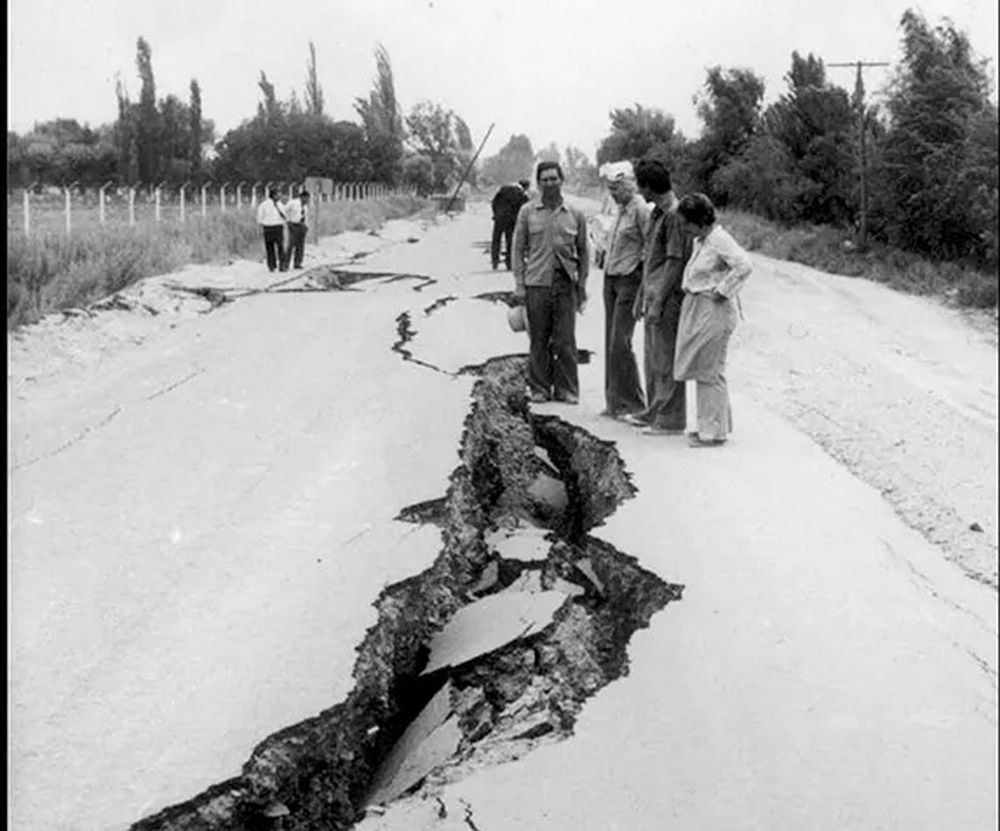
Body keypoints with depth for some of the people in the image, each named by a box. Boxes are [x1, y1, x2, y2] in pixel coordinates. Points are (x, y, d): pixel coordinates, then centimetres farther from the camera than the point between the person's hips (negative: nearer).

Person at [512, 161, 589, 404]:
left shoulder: (575, 215, 6)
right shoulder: (527, 212, 4)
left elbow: (583, 251, 11)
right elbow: (518, 249, 6)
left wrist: (582, 286, 7)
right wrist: (519, 284, 0)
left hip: (566, 284, 0)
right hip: (536, 283, 0)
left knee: (566, 340, 0)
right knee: (538, 340, 4)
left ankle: (567, 389, 9)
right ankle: (539, 388, 14)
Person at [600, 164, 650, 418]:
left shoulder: (640, 209, -12)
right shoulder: (620, 210, 15)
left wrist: (641, 270, -14)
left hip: (629, 280, -9)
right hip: (610, 279, 9)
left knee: (620, 343, -11)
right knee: (611, 343, 9)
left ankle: (633, 404, -3)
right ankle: (614, 402, 15)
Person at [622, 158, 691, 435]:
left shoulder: (674, 215, -17)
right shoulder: (656, 213, 13)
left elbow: (675, 262, -19)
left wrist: (658, 301, -19)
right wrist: (642, 297, 20)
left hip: (668, 298, -9)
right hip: (653, 296, 9)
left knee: (666, 360, -3)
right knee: (652, 358, 17)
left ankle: (670, 420, 4)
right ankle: (653, 412, 28)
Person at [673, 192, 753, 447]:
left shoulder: (719, 240, -16)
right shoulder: (699, 241, 11)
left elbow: (744, 266, -27)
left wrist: (722, 291, -21)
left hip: (714, 310, -10)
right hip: (696, 307, 10)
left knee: (710, 371, -4)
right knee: (700, 370, 15)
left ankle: (715, 431, 3)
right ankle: (708, 425, 25)